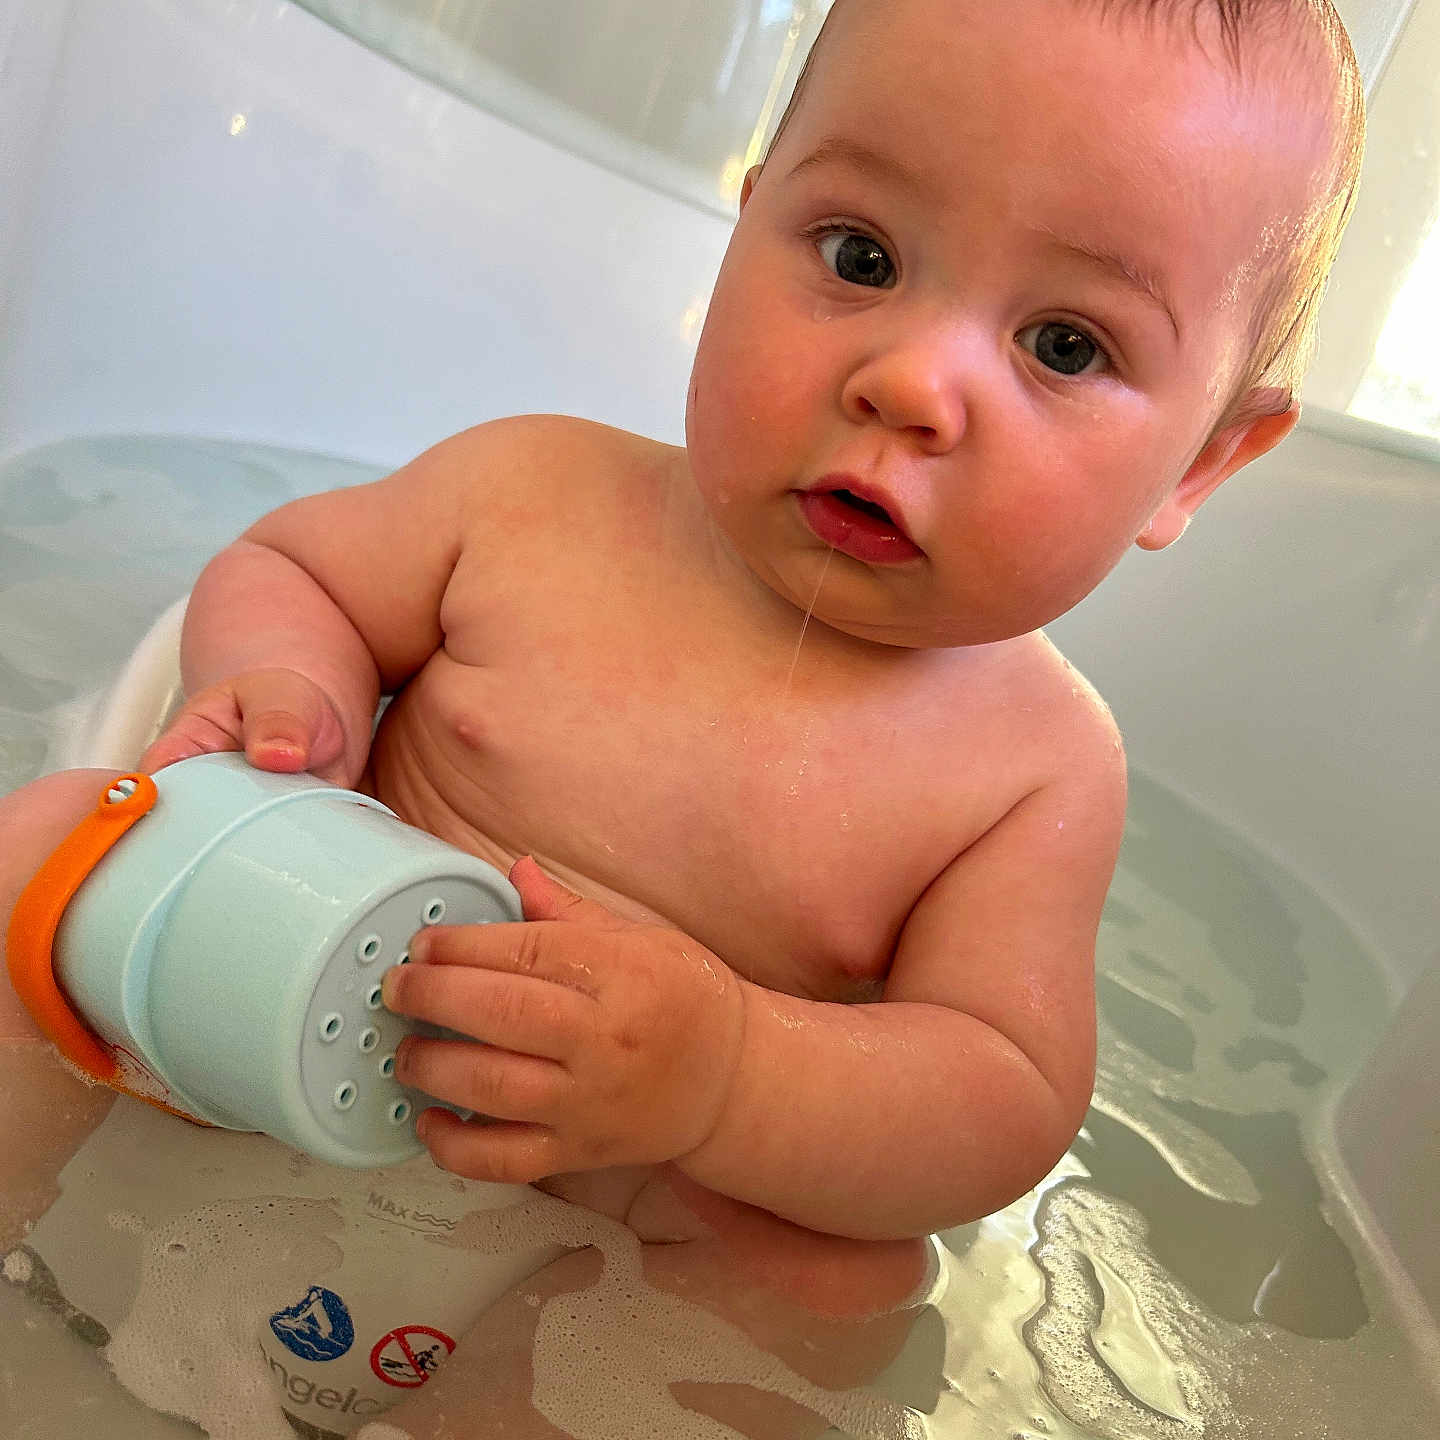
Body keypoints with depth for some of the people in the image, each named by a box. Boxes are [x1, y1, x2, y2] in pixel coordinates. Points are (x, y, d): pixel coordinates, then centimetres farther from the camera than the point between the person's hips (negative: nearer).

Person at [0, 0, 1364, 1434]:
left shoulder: (1042, 766, -16)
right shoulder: (531, 495, -14)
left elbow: (1008, 1102, -18)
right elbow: (286, 563, 2)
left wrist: (720, 1073, -37)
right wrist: (284, 688, -23)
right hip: (320, 1001, 2)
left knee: (849, 1284, -26)